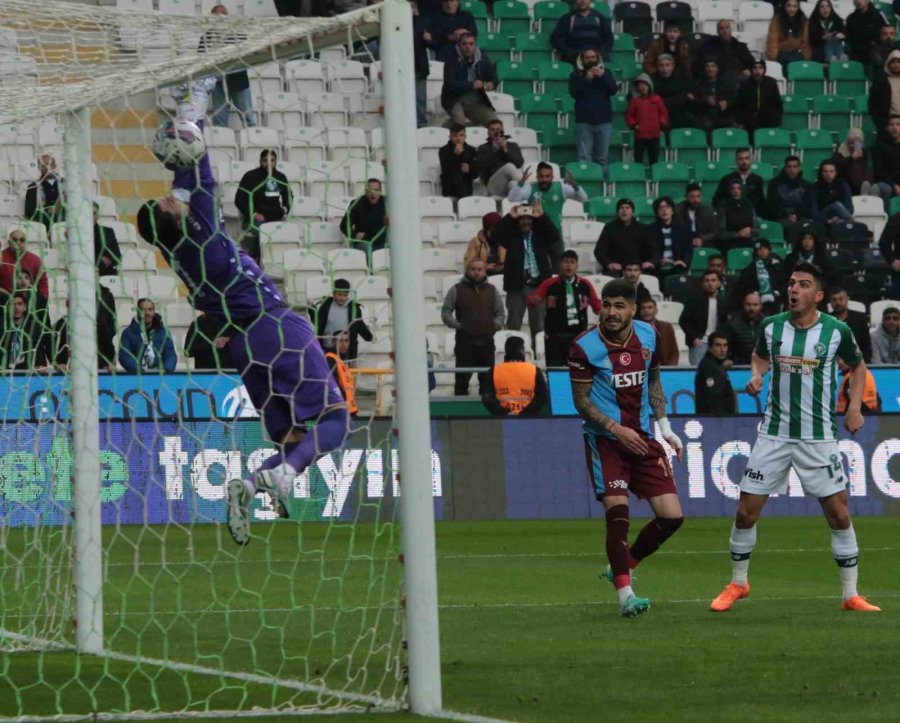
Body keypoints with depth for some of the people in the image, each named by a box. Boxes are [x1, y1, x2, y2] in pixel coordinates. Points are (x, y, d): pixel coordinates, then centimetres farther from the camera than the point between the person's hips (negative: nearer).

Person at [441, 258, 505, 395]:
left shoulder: (491, 290, 14)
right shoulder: (457, 290, 4)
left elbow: (500, 312, 18)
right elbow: (446, 311, 4)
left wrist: (496, 325, -1)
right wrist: (456, 324, -11)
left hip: (486, 341, 3)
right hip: (465, 342, -3)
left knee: (487, 379, 7)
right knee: (462, 379, -5)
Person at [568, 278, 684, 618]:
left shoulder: (648, 336, 3)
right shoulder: (585, 347, -12)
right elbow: (581, 401, -8)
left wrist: (665, 428, 10)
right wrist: (616, 429, -19)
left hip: (642, 437, 5)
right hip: (605, 440, -5)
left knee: (672, 516, -1)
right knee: (617, 512, -17)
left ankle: (621, 567, 21)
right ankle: (625, 595, -10)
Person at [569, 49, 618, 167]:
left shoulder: (606, 72, 11)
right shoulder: (575, 75, 6)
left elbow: (614, 89, -2)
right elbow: (574, 93, -8)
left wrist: (603, 76, -15)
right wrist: (586, 79, -17)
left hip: (603, 120, 2)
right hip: (584, 121, -2)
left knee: (602, 157, 3)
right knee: (584, 158, -8)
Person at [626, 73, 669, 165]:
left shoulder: (657, 99, 4)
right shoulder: (635, 100, 0)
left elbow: (664, 113, 11)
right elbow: (629, 115, 5)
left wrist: (662, 125, -1)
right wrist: (633, 125, -9)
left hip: (654, 134, 2)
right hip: (640, 134, -2)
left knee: (654, 158, 10)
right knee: (638, 158, -1)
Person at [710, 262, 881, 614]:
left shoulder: (836, 331, -6)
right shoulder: (771, 326, 0)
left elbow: (857, 365, 12)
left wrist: (855, 406, 1)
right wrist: (756, 375, 1)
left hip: (819, 437, -2)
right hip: (774, 435, 2)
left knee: (839, 515, -4)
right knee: (746, 511, 0)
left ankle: (850, 595, 7)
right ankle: (737, 583, 21)